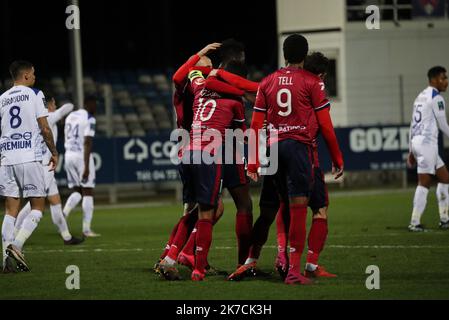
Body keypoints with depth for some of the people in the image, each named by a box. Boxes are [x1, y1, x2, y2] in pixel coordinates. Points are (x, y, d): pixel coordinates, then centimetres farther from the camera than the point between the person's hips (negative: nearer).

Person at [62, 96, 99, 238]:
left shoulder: (70, 116, 13)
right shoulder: (89, 119, -11)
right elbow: (87, 143, -17)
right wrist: (86, 167, -20)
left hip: (69, 155, 7)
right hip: (82, 156, -7)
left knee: (77, 191, 15)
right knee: (88, 193, 1)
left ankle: (62, 215, -10)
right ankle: (86, 229, -1)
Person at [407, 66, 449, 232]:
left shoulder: (421, 97, 18)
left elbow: (413, 125, 19)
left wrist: (412, 150, 22)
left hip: (417, 142, 9)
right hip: (427, 142, -9)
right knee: (424, 183, -9)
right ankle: (415, 223, -12)